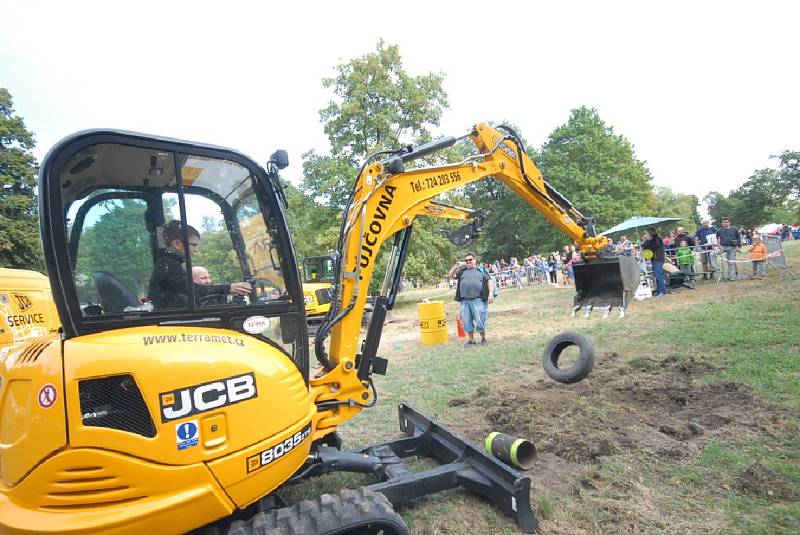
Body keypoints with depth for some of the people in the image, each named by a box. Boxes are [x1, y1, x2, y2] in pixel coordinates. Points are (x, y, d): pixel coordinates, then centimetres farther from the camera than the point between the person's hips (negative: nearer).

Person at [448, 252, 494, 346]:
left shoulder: (481, 270, 12)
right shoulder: (462, 271, 19)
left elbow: (490, 281, 6)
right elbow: (450, 276, 12)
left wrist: (491, 293, -6)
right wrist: (456, 266, -3)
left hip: (478, 300, -3)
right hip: (464, 301, 3)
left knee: (480, 321, -4)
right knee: (467, 321, 5)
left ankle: (483, 339, 16)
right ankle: (471, 340, 19)